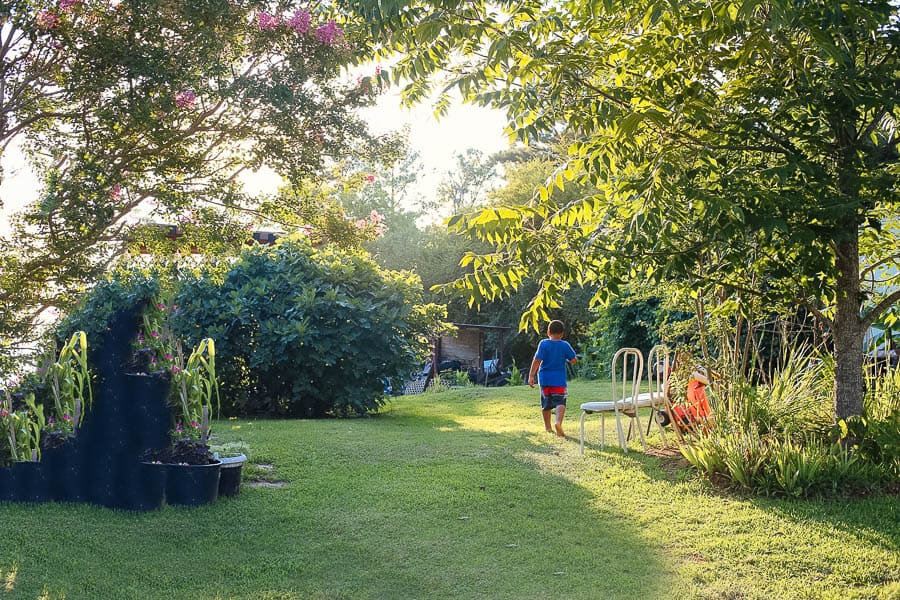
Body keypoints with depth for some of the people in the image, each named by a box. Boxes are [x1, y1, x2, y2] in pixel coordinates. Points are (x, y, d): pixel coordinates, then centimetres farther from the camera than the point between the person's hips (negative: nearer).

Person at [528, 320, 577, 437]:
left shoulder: (543, 344, -4)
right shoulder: (565, 345, -2)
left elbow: (537, 360, -10)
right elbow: (574, 360, 0)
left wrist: (531, 376, -9)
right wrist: (568, 361, 22)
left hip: (544, 378, 1)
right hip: (559, 379, -1)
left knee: (546, 404, 14)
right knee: (560, 402, -7)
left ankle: (547, 427, 25)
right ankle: (559, 422, -33)